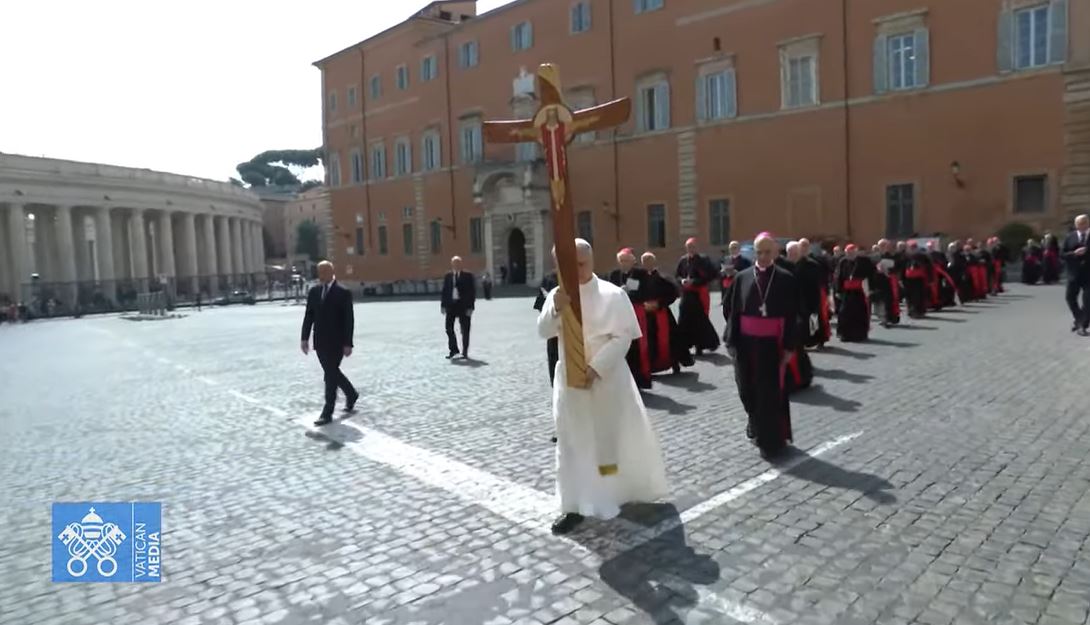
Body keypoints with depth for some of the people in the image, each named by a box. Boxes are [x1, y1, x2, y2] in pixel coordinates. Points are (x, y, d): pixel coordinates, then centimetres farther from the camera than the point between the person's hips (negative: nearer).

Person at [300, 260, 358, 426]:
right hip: (320, 341, 6)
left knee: (330, 376, -5)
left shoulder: (343, 292, -9)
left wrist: (348, 343, -14)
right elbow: (309, 316, 9)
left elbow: (348, 320, -10)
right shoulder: (314, 291, 7)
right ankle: (351, 394, 37)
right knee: (332, 373, 15)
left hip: (336, 342, -6)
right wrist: (305, 338, 3)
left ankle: (327, 413, 2)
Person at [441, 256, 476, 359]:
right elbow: (444, 291, 11)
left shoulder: (468, 276, -2)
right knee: (449, 328, 4)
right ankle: (453, 350, 21)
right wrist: (443, 305, 3)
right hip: (451, 304, 3)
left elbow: (472, 292, -4)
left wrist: (470, 307, -10)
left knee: (465, 330, 3)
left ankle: (465, 352, 15)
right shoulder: (447, 276, 9)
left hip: (463, 305, -3)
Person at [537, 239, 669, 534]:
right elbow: (543, 331, -6)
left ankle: (624, 491, 37)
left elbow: (623, 336, -12)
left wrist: (596, 367, -19)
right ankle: (575, 506, 15)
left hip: (608, 377, -2)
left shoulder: (613, 294, -9)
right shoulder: (557, 295, 1)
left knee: (619, 435, 12)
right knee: (573, 442, 6)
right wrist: (556, 310, -26)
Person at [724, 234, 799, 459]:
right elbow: (734, 312, 2)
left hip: (773, 344, -2)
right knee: (749, 390, 13)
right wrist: (732, 343, -2)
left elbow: (792, 317, -3)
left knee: (771, 392, 2)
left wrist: (789, 347, -8)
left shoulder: (786, 279, -3)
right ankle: (757, 425, 40)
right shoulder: (742, 278, 2)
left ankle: (771, 440, 15)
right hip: (747, 343, 2)